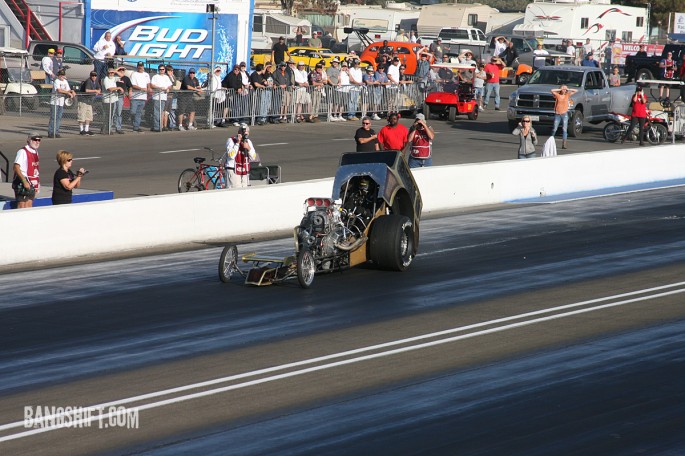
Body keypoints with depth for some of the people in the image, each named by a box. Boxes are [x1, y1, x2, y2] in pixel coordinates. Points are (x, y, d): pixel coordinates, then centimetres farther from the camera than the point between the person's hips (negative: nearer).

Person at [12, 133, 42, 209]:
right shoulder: (22, 152, -13)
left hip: (31, 184, 8)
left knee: (28, 207, 8)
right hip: (22, 183, -8)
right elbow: (16, 167, -21)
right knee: (21, 206, -9)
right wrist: (24, 181, -25)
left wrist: (37, 185, 16)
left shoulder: (35, 152, 14)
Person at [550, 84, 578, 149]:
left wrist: (567, 89, 4)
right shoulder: (557, 95, 3)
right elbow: (552, 90, -12)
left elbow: (575, 91, 8)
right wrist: (560, 89, -3)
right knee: (554, 129, 4)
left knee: (564, 129, -6)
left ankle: (564, 144, -8)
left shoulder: (567, 95, 8)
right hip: (557, 114, -1)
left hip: (564, 114, 1)